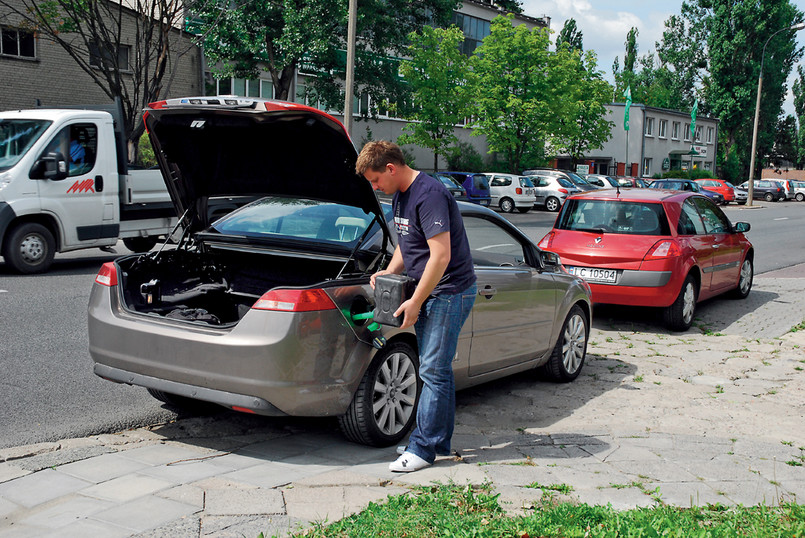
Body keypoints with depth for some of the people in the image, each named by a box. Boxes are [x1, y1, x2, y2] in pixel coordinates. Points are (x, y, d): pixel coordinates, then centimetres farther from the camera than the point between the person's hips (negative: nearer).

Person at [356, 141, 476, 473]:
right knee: (436, 369, 14)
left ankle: (422, 449, -2)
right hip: (430, 294, 10)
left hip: (450, 292, -10)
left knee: (433, 370, -7)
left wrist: (415, 302, -21)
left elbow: (441, 255, -24)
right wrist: (389, 272, 5)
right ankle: (440, 442, 23)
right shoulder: (400, 196, 12)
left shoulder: (429, 194, -20)